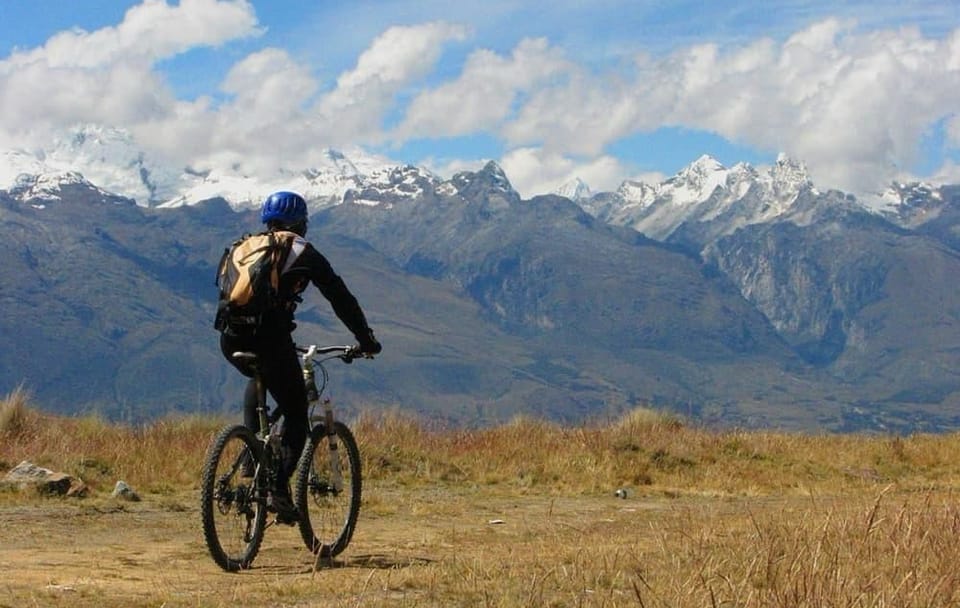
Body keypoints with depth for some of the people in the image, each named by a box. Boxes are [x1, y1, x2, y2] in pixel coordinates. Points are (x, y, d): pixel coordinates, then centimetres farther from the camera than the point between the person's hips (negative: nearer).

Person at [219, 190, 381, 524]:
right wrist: (366, 340, 20)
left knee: (258, 380, 37)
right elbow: (340, 298, 11)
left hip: (233, 338, 5)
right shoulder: (303, 253, 11)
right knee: (295, 415, 9)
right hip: (270, 338, -5)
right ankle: (279, 490, -7)